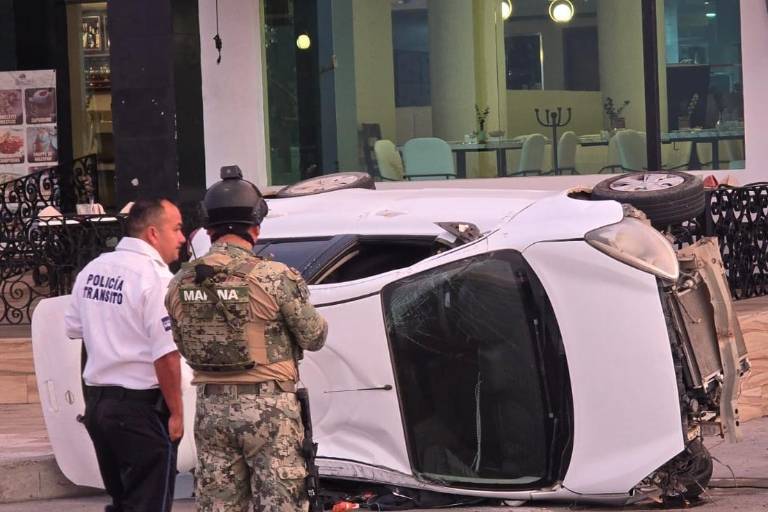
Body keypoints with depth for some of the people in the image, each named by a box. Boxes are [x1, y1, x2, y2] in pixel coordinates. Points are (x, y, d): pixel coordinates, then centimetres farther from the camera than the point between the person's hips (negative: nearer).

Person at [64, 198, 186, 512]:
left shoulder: (92, 270, 7)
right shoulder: (156, 277, -16)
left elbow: (74, 329, 18)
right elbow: (166, 355, -20)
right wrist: (176, 413, -13)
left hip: (96, 400, 8)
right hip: (141, 407, -8)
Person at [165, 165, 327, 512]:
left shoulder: (181, 282, 2)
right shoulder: (274, 277, -13)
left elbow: (183, 346, 11)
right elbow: (314, 337, -3)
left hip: (211, 406, 5)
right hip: (267, 405, -5)